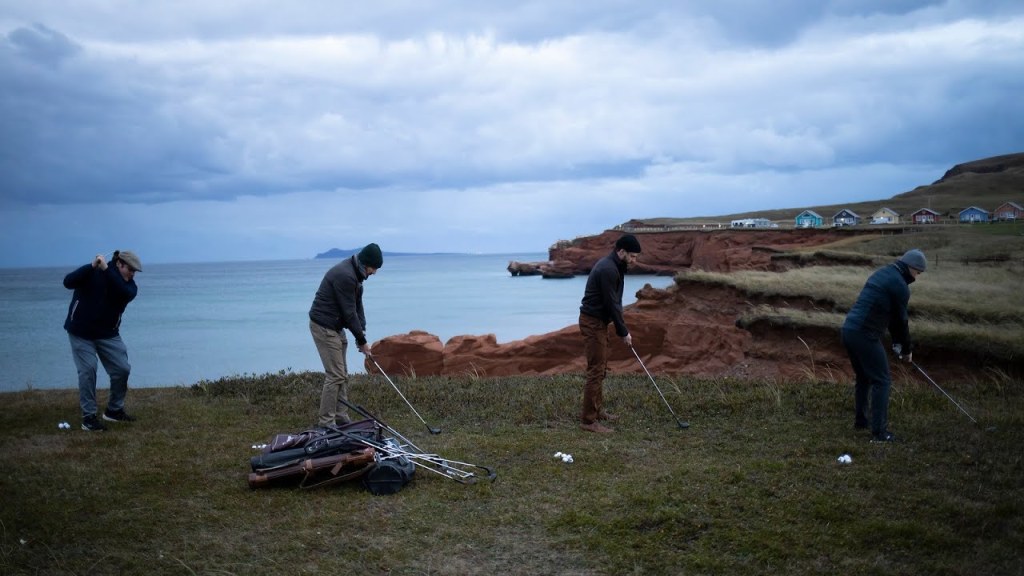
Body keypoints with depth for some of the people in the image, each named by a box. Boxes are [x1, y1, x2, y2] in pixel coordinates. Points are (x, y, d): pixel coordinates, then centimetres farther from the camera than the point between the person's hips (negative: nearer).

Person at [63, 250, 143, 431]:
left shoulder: (129, 285, -5)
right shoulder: (91, 273, -13)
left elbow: (126, 293, -30)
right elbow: (68, 282, -28)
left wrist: (106, 270, -37)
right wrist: (92, 267, -40)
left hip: (108, 333, 4)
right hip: (81, 333, -4)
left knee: (122, 369, -1)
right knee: (88, 370, -12)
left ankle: (114, 410, 18)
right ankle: (88, 417, -4)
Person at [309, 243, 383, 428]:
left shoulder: (353, 272, 8)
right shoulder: (345, 275, -24)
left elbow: (357, 305, 11)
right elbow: (349, 312, -21)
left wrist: (362, 333, 0)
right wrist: (362, 341, -13)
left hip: (335, 326, 10)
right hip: (324, 327, -10)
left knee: (342, 374, 11)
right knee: (335, 375, -9)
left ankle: (340, 418, 17)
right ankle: (325, 422, -3)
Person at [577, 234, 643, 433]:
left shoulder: (611, 265, 11)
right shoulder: (608, 269, -22)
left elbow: (613, 302, 17)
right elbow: (612, 303, -20)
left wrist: (622, 329, 15)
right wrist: (623, 332, -11)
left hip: (597, 320, 11)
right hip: (593, 322, -11)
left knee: (600, 367, 17)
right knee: (596, 369, -9)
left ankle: (596, 410, 26)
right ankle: (588, 419, -6)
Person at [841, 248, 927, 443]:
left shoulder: (882, 272, 19)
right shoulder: (900, 286, -9)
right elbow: (901, 321, -2)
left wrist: (896, 341, 24)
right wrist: (907, 349, 12)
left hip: (849, 329, 9)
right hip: (865, 335, -9)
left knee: (864, 377, 23)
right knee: (882, 381, -1)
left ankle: (860, 419, 31)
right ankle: (879, 431, -1)